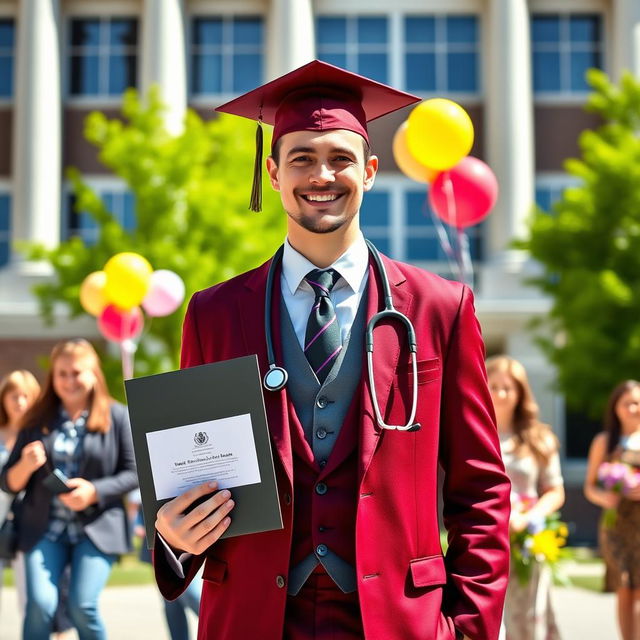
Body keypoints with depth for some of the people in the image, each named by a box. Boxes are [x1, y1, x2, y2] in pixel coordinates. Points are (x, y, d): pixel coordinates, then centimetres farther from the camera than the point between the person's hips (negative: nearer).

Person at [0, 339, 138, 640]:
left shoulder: (116, 417, 3)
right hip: (45, 528, 2)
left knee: (82, 607, -14)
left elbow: (134, 473, 2)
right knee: (40, 604, -14)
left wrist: (95, 491, -13)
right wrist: (25, 466, -13)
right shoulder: (37, 420, 8)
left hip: (96, 529, -2)